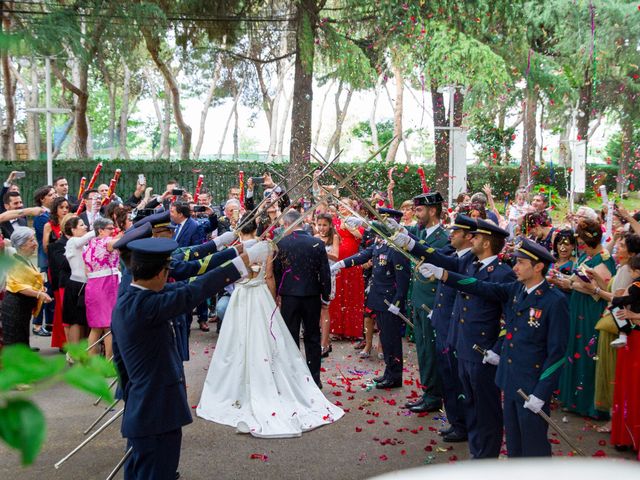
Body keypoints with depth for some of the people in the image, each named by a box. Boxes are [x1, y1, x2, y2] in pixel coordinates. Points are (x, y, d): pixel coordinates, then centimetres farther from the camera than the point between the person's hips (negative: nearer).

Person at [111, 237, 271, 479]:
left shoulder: (123, 305, 6)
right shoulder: (145, 306, -25)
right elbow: (193, 292, -27)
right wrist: (245, 259, -24)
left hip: (140, 411, 10)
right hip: (157, 414, -10)